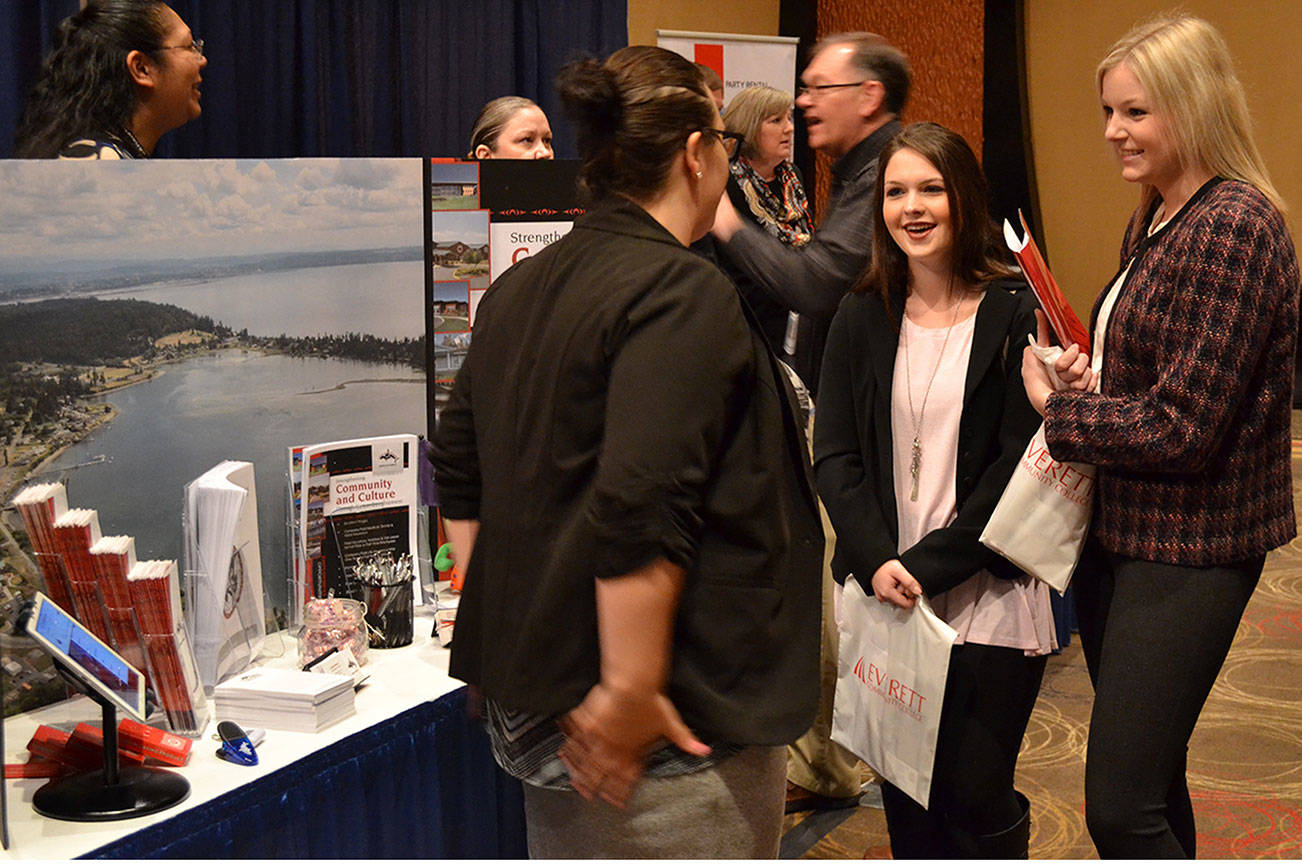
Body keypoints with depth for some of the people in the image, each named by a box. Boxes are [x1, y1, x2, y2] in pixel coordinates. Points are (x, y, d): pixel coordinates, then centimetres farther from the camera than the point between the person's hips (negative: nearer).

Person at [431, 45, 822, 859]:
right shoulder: (684, 294, -17)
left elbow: (459, 476, 16)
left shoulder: (517, 290, 11)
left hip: (532, 700, 9)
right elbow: (638, 512, -27)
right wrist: (628, 693, -22)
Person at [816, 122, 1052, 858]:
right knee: (905, 797, 9)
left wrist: (927, 564, -12)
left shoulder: (1014, 314, -5)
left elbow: (1019, 465, -8)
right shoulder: (863, 319, 8)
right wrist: (876, 561, -12)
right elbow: (834, 456, 3)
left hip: (986, 598, -3)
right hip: (885, 600, 4)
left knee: (976, 796, -2)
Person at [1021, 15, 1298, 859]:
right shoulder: (1155, 221, 11)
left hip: (1189, 551, -9)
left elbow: (1184, 426, -21)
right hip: (1125, 530, 9)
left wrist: (1058, 409, -10)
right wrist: (1089, 376, 0)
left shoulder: (1232, 227, -18)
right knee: (1150, 785, 18)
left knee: (1121, 807, -8)